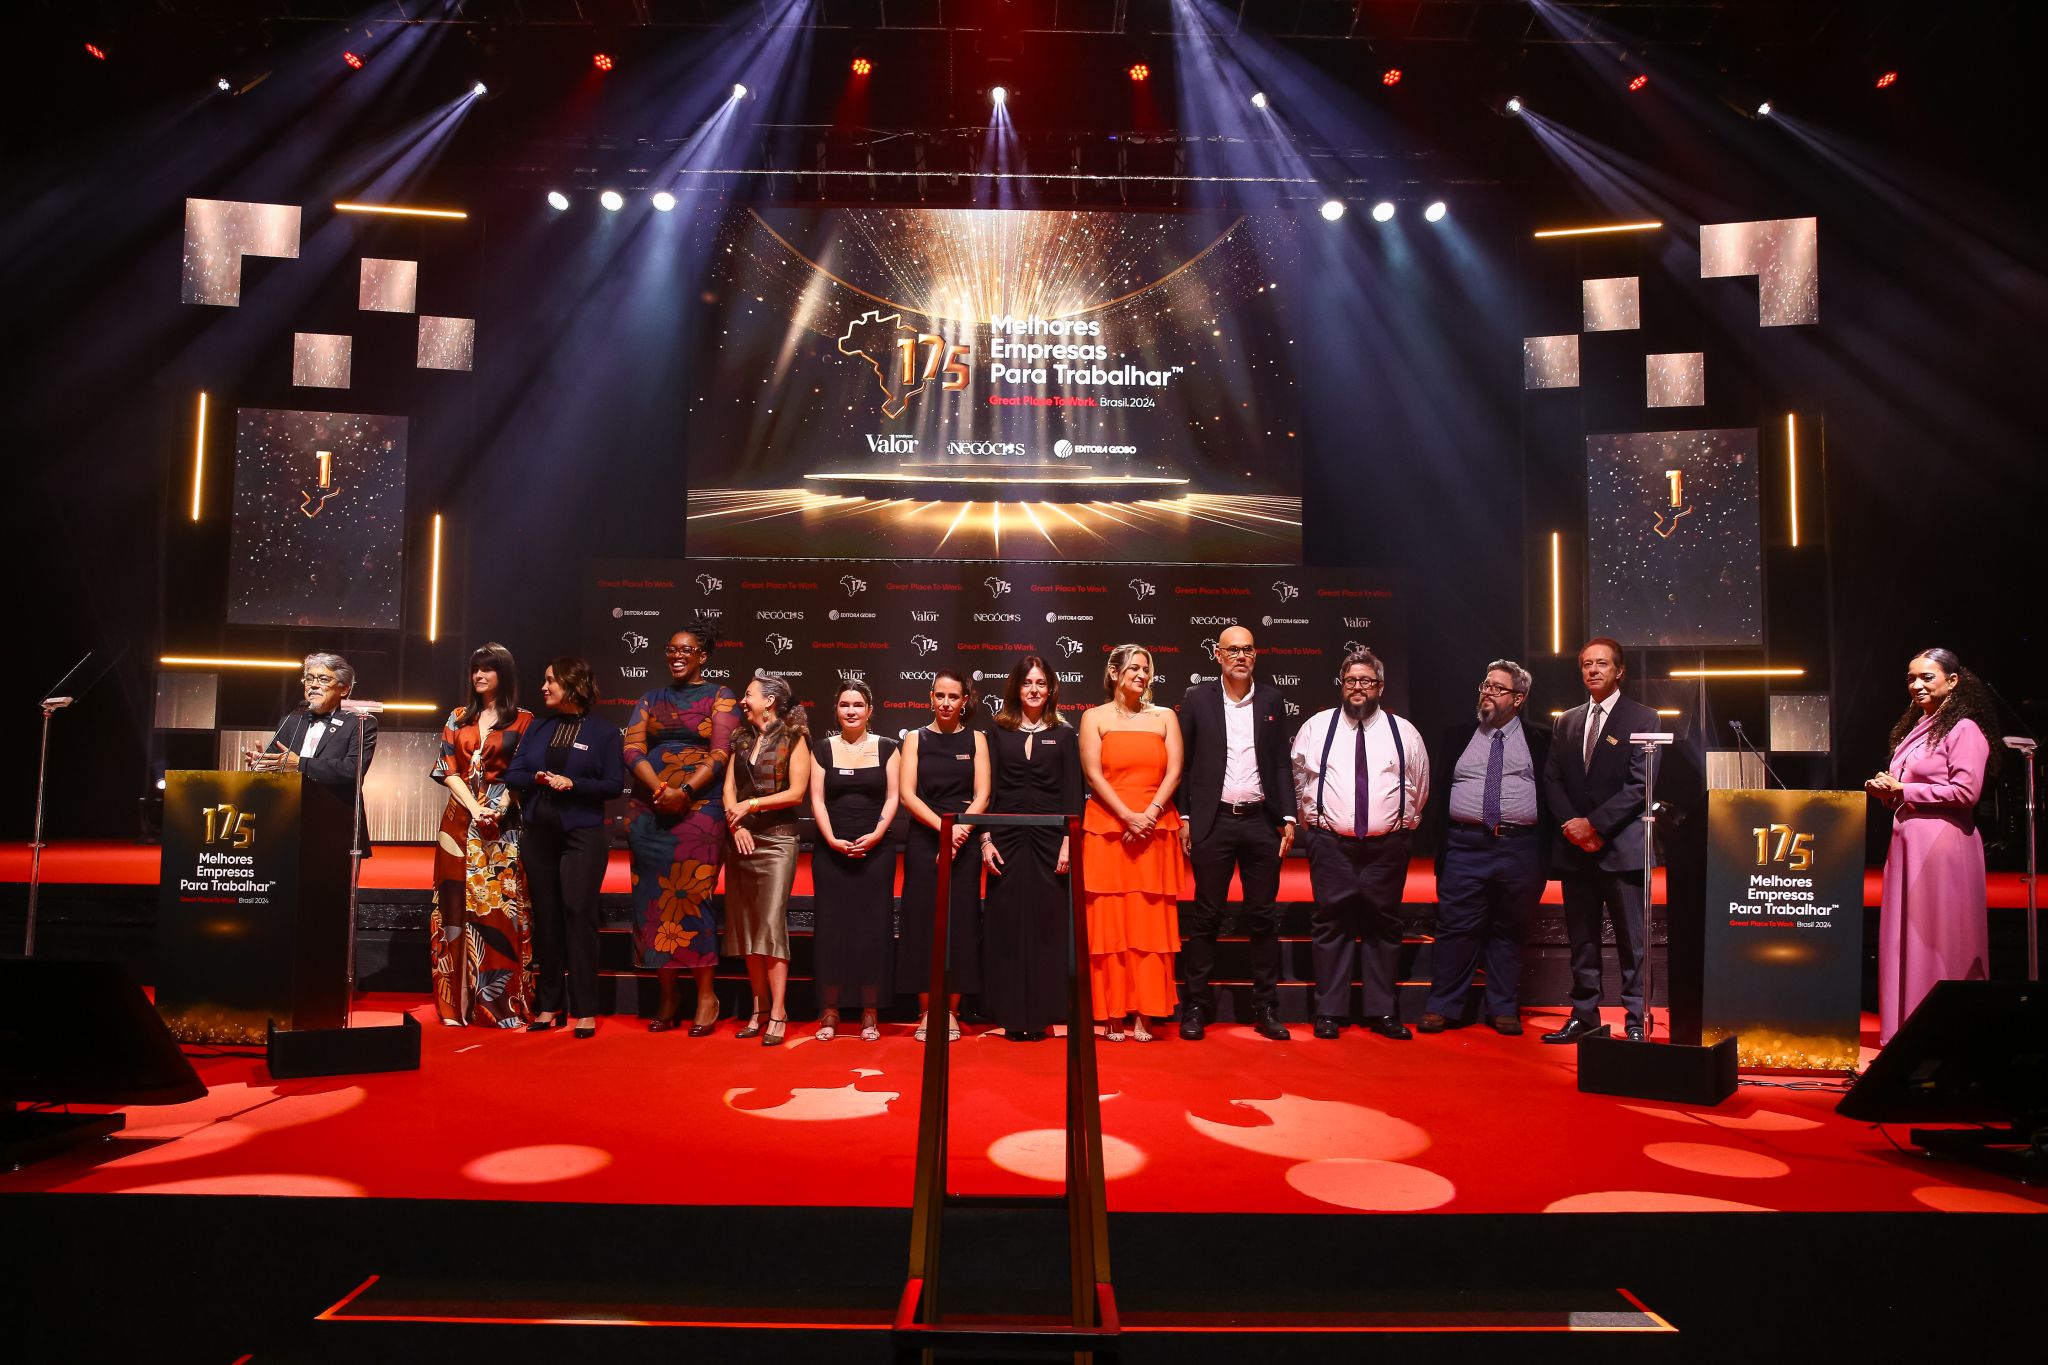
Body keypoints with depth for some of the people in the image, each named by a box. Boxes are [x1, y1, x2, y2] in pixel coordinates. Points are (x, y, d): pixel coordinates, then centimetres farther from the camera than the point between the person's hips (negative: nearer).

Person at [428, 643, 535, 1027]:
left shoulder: (523, 720, 3)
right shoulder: (458, 718, 13)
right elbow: (448, 770, 6)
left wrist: (499, 809, -16)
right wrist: (475, 809, -8)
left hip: (503, 824, -3)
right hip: (461, 819, 3)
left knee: (499, 908, -6)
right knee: (457, 905, 1)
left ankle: (501, 1003, -1)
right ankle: (456, 1002, 6)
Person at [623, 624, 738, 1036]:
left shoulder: (720, 697, 5)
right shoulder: (651, 699, 16)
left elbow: (719, 754, -6)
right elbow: (632, 748, 3)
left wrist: (684, 791, -18)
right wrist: (660, 789, -13)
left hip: (699, 811, -4)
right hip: (650, 813, 4)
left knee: (692, 898, -7)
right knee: (654, 899, 3)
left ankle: (706, 995, 0)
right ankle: (668, 997, 10)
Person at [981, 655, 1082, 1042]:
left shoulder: (1064, 734, 8)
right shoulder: (999, 731, 9)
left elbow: (1072, 793, 3)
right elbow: (987, 788, 6)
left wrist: (1068, 842, -6)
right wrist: (985, 839, -3)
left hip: (1049, 837, 0)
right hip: (1007, 837, 1)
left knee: (1047, 924, 0)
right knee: (1006, 924, 1)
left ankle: (1041, 1014, 7)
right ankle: (1012, 1015, 8)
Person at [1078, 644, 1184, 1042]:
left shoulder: (1164, 717, 12)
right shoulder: (1095, 717, 7)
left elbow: (1174, 772, 3)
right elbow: (1093, 774, -3)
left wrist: (1149, 815, -11)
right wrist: (1129, 817, -12)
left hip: (1155, 832, 2)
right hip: (1107, 830, -1)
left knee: (1149, 924, 0)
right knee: (1108, 923, -2)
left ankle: (1143, 1014, 3)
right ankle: (1113, 1016, 3)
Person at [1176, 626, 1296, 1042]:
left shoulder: (1271, 699, 9)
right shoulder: (1197, 698, 3)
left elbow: (1281, 762, 10)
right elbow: (1183, 762, 4)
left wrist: (1288, 817, 2)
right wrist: (1184, 817, -2)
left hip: (1260, 821, 2)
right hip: (1213, 821, -2)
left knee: (1264, 916, 6)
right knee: (1206, 916, 3)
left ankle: (1266, 1008, 15)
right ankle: (1196, 1006, 11)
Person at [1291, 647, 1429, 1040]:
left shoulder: (1404, 732, 6)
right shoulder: (1316, 727, 4)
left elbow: (1420, 787, 17)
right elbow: (1297, 777, 13)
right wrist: (1311, 818, 12)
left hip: (1386, 845, 1)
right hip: (1331, 844, -1)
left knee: (1384, 926, 7)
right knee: (1331, 925, 0)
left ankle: (1383, 1013, 14)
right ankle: (1329, 1013, 7)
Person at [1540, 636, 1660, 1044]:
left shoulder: (1642, 719, -1)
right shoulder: (1567, 721, 15)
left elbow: (1639, 785, -9)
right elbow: (1551, 780, 10)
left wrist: (1595, 824, -14)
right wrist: (1571, 824, -6)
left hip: (1621, 846, -5)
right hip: (1574, 847, 5)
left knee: (1633, 941, -1)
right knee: (1581, 938, 10)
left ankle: (1637, 1021, 5)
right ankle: (1584, 1017, 18)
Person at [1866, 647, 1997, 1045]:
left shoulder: (1964, 729, -6)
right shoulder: (1914, 727, 19)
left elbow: (1966, 790, -16)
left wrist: (1903, 790, -12)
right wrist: (1887, 791, 7)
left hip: (1944, 843, -8)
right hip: (1907, 840, 8)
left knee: (1939, 937, -5)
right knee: (1905, 935, 8)